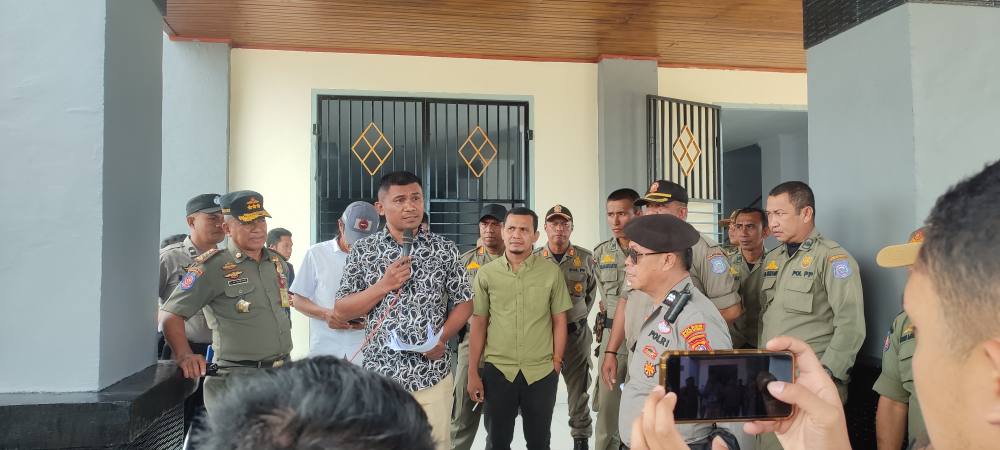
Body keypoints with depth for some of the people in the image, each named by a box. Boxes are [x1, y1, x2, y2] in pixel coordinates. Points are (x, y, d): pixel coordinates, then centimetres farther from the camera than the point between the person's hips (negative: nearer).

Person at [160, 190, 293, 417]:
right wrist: (184, 355, -25)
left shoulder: (278, 263, 11)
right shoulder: (212, 268, -9)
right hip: (238, 377, -6)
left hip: (283, 372, 6)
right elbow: (172, 315, -10)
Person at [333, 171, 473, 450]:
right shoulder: (362, 251, 1)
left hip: (432, 376, 0)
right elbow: (341, 312, 0)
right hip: (379, 376, 0)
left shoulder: (444, 249, 0)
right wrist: (384, 285, -14)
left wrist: (442, 337, -11)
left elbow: (464, 302, 6)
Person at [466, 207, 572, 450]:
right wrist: (473, 372, 1)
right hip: (496, 370, 0)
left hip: (541, 373, 0)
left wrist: (557, 363, -1)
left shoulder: (552, 272, -2)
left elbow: (559, 321, 3)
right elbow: (478, 324, 2)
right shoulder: (486, 273, 0)